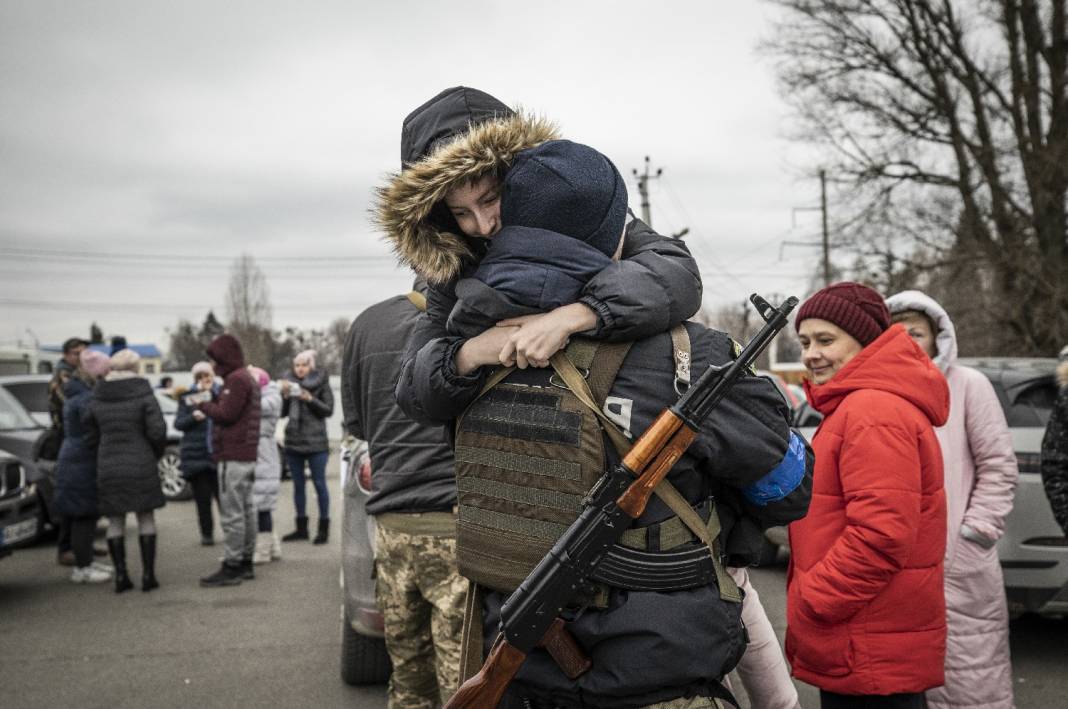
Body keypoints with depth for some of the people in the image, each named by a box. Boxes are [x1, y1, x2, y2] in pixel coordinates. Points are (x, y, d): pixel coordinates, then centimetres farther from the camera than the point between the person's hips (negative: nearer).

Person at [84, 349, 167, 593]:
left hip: (108, 469, 3)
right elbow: (157, 431, -14)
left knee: (115, 521, 10)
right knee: (146, 518, 7)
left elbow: (90, 437, 5)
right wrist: (157, 453, 4)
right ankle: (148, 575, 5)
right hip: (141, 467, -3)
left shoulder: (97, 400, 3)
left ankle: (120, 576, 10)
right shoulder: (144, 395, -8)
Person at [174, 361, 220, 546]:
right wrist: (193, 417, -15)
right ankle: (207, 533, 13)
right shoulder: (187, 397, 7)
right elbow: (178, 423, 3)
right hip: (196, 454, 0)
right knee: (202, 498, 3)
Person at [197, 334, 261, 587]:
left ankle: (232, 567, -6)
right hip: (247, 455, 11)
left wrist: (203, 404, -4)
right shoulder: (247, 378, 20)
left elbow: (226, 414, -18)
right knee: (246, 510, 13)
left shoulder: (236, 380, -13)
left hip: (233, 457, -11)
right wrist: (212, 401, 8)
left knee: (232, 513, -8)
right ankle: (245, 563, 19)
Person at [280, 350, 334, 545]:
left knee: (319, 483, 0)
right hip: (293, 441, 4)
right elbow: (282, 413, 8)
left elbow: (328, 410, -4)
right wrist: (285, 396, -8)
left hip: (315, 442, -4)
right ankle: (301, 527, 18)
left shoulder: (321, 383, -1)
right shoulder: (290, 382, 9)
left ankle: (324, 527, 5)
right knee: (298, 485, 10)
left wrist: (310, 399, -17)